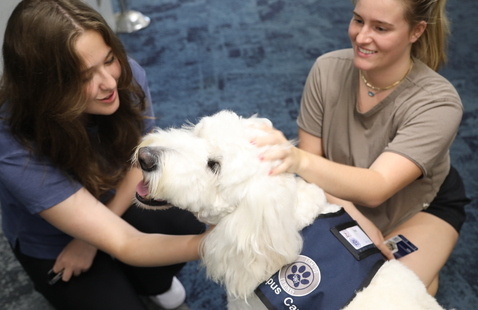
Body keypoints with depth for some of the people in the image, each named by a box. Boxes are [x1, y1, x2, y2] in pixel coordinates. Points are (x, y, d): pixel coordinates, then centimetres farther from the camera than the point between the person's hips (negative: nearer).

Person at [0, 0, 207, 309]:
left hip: (119, 201, 3)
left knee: (192, 225, -22)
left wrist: (92, 238, -14)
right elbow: (123, 244, -38)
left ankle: (148, 279, 10)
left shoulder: (127, 76, -26)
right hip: (54, 242, -2)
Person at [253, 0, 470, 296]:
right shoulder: (328, 70, -24)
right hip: (345, 198, 2)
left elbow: (376, 189, -43)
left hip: (422, 206, -1)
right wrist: (354, 218, -31)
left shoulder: (438, 103, -32)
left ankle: (425, 267, 14)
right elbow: (311, 161, -17)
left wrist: (299, 159, -61)